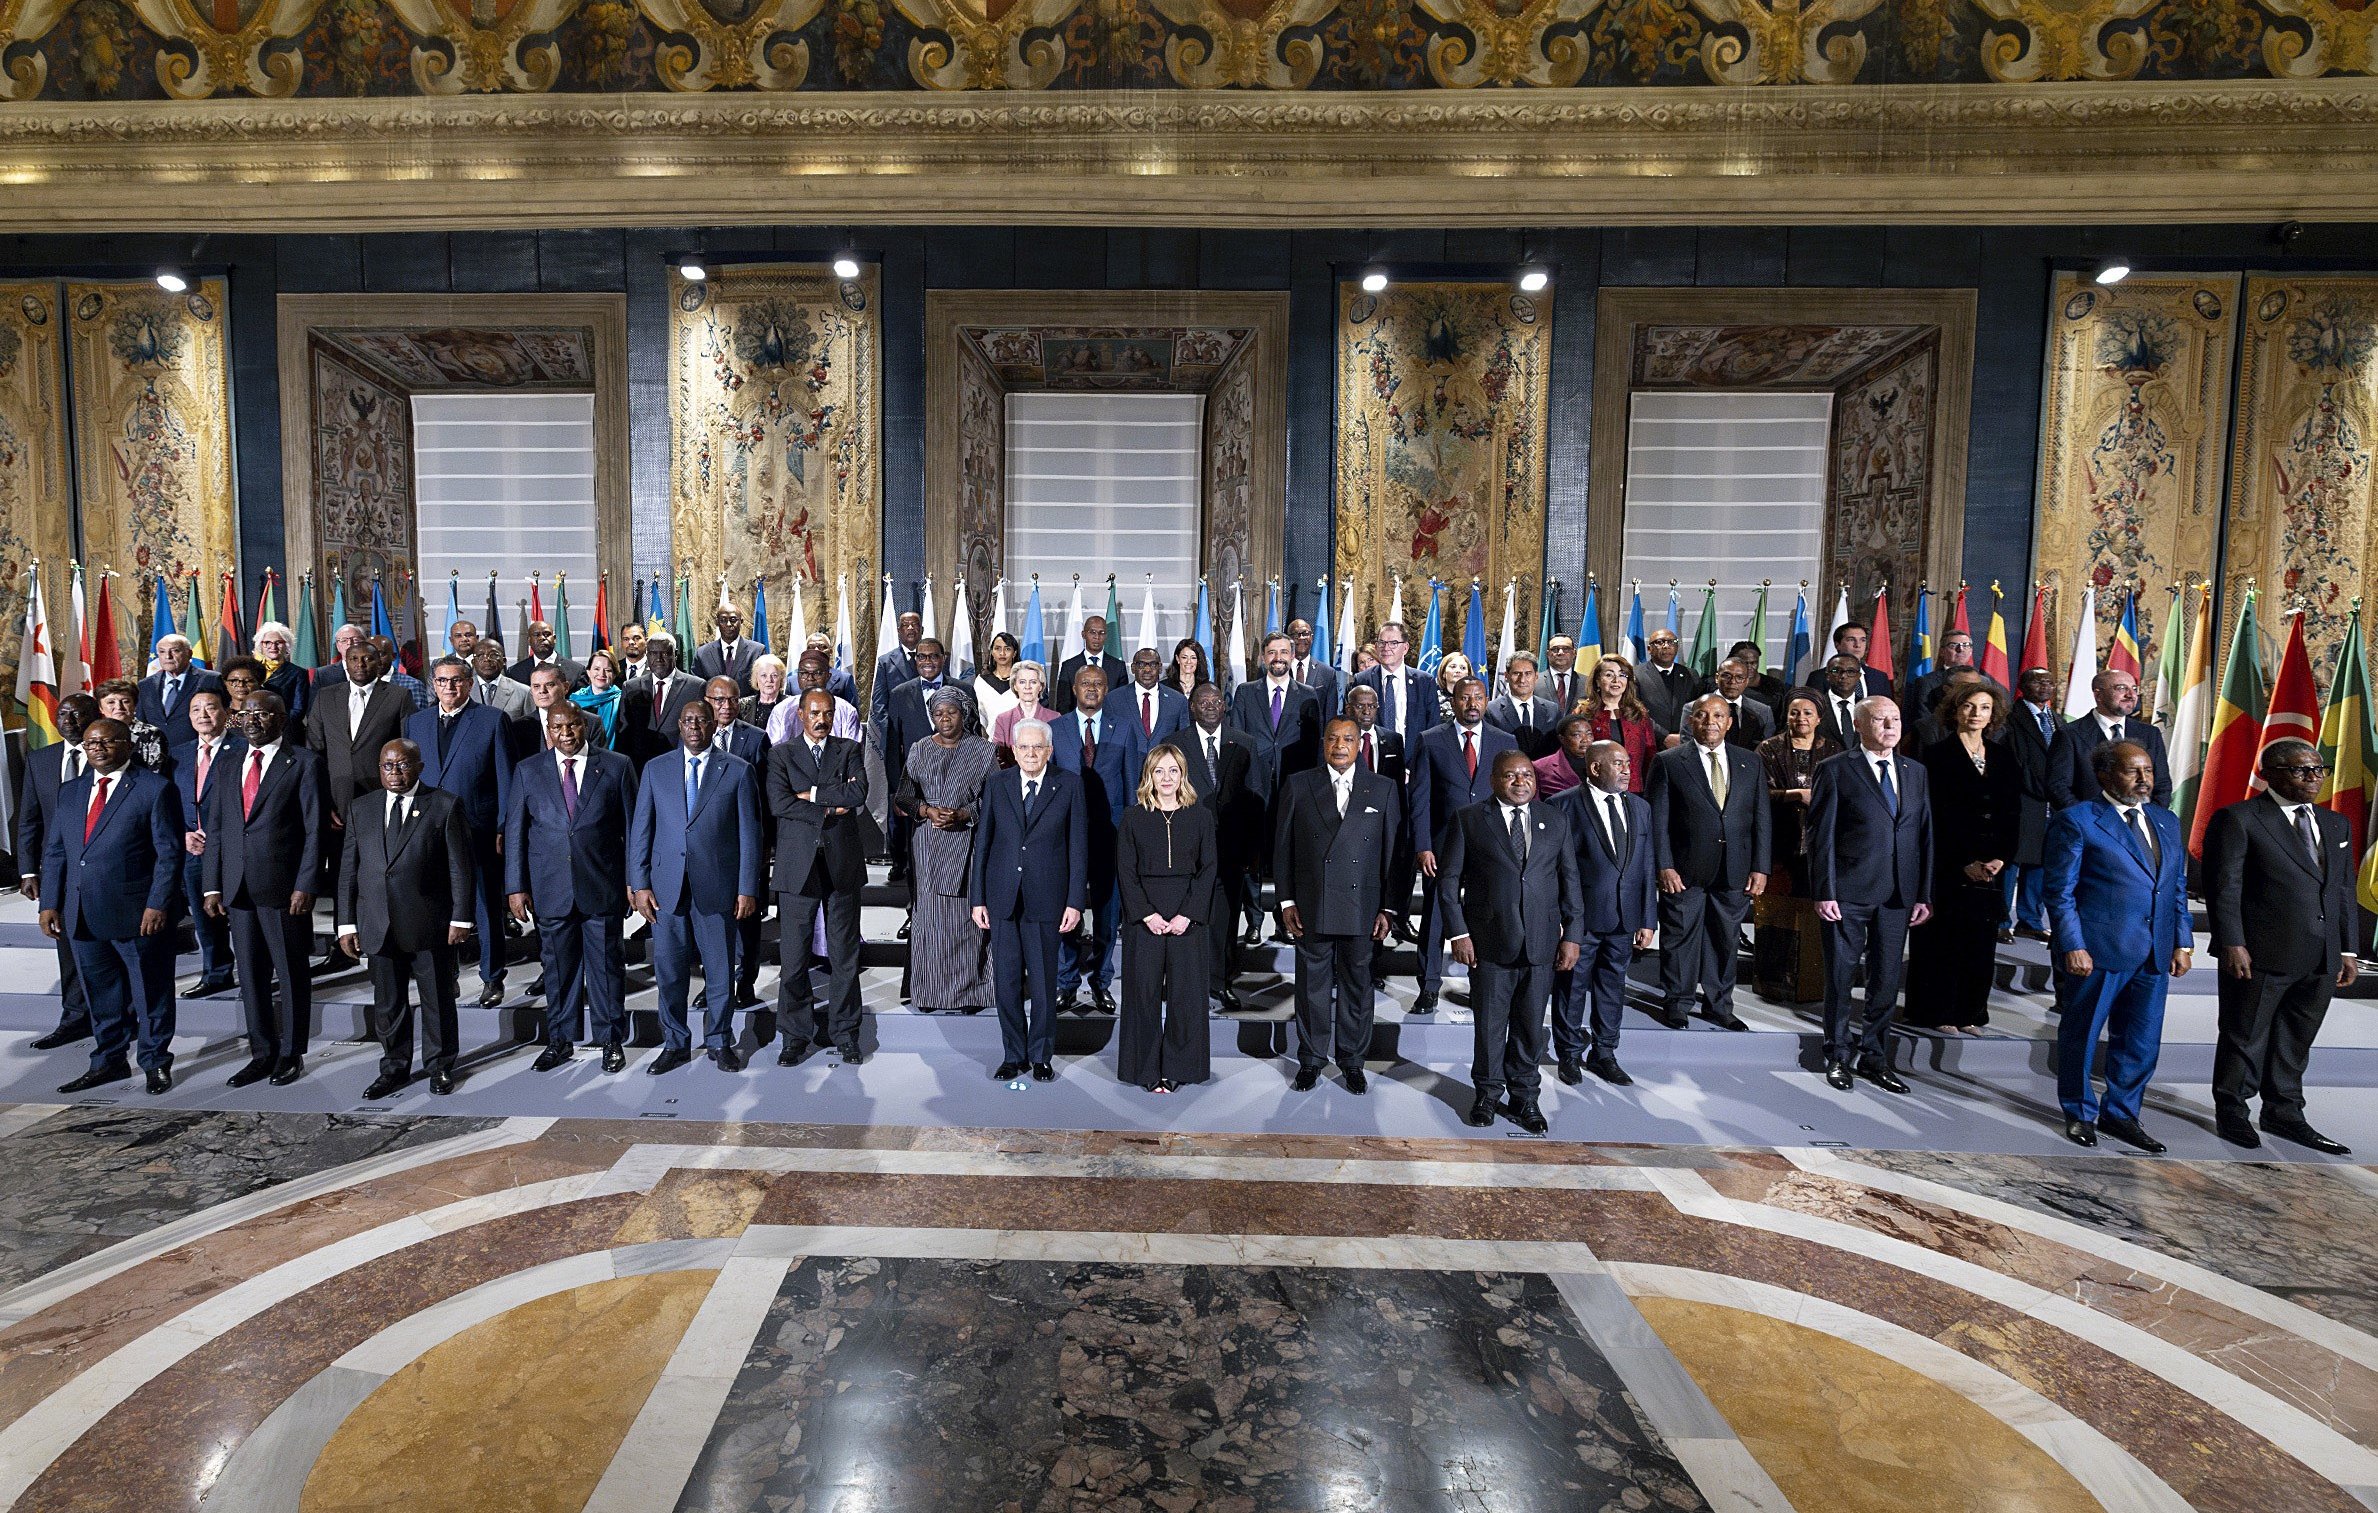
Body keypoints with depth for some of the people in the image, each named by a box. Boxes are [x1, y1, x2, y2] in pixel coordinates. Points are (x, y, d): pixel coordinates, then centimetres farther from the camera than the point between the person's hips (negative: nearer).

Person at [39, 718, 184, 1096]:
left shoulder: (155, 789, -6)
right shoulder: (70, 792, 13)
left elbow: (170, 852, -9)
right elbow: (54, 852, 14)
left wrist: (157, 905, -15)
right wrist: (49, 903, 5)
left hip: (138, 915, -6)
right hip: (82, 918, 6)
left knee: (150, 992, 6)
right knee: (101, 994, 15)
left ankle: (155, 1062, 19)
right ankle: (108, 1062, 27)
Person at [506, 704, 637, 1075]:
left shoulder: (617, 767, 1)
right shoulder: (528, 771, 5)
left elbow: (631, 827, 3)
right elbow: (514, 831, 7)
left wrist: (633, 880, 1)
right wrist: (515, 887, 2)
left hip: (603, 887, -1)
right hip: (550, 889, 2)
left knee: (607, 965, 6)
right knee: (558, 967, 11)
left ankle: (611, 1040, 19)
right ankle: (560, 1040, 26)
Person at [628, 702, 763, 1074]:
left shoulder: (737, 771, 2)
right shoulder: (655, 769, 9)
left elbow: (749, 834, 1)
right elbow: (640, 830, 8)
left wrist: (748, 889, -4)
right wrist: (639, 884, 0)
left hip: (717, 886, -2)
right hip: (666, 886, 2)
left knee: (720, 970, 6)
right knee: (669, 970, 8)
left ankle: (720, 1042, 22)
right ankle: (675, 1044, 23)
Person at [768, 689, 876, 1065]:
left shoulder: (850, 750, 10)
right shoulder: (781, 754, 8)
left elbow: (859, 792, -9)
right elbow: (778, 802, -9)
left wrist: (812, 794, -8)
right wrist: (829, 810, -11)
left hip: (842, 864, 1)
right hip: (798, 865, -1)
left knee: (844, 955, 6)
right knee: (793, 956, 3)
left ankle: (845, 1034, 17)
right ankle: (796, 1036, 15)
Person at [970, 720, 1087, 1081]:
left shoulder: (1069, 785, 0)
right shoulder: (996, 785, 6)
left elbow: (1078, 846, -1)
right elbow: (982, 843, 7)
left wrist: (1075, 901, -6)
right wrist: (977, 898, 3)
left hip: (1045, 899, -2)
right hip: (1002, 899, 2)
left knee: (1043, 983, 6)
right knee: (1007, 982, 8)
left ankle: (1041, 1057, 21)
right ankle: (1013, 1055, 22)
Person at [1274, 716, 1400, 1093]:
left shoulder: (1383, 790, 4)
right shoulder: (1298, 786, 3)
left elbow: (1392, 852, 4)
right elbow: (1282, 848, 4)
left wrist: (1388, 908, 1)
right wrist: (1286, 901, -1)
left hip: (1361, 907, 0)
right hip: (1310, 908, 0)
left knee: (1357, 985, 9)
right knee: (1312, 985, 8)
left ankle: (1352, 1061, 25)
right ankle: (1311, 1060, 24)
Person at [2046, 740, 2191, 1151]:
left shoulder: (2167, 822, 14)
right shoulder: (2076, 820, -6)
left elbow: (2178, 887, 18)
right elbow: (2060, 891, -8)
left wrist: (2182, 941, 10)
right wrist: (2072, 946, -14)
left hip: (2155, 953, 6)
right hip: (2098, 948, -6)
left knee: (2142, 1041, 12)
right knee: (2081, 1035, 7)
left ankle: (2121, 1113, 28)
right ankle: (2080, 1113, 23)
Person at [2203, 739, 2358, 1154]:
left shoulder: (2336, 824, 15)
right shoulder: (2237, 819, -7)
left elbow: (2343, 890, 17)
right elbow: (2223, 886, -11)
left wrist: (2346, 950, 13)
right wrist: (2231, 944, -16)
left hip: (2320, 961, 6)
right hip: (2259, 956, -6)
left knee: (2295, 1041, 15)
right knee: (2244, 1039, 6)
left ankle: (2283, 1113, 28)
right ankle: (2232, 1113, 19)